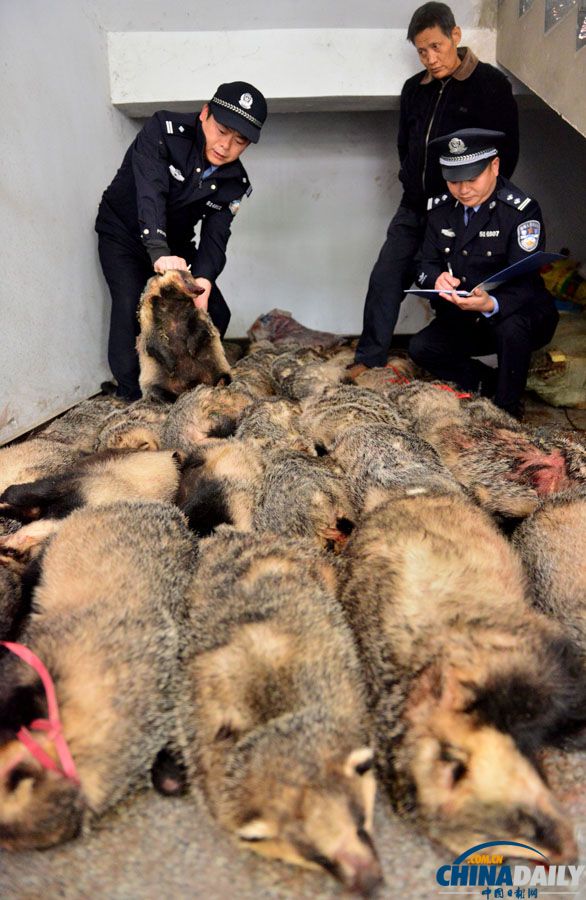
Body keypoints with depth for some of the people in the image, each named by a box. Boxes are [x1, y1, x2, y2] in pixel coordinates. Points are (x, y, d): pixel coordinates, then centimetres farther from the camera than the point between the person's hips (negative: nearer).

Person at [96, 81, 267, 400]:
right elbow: (150, 191, -39)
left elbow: (215, 237, -20)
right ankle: (132, 397, -13)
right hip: (123, 233, -4)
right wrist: (159, 252, -55)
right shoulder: (164, 130, -25)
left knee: (215, 312, -2)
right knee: (132, 304, -25)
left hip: (175, 244, 5)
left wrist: (202, 281, -41)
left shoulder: (235, 182, -13)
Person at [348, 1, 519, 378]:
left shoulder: (492, 84, -5)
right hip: (414, 208, 5)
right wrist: (413, 185, 10)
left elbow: (506, 153, -6)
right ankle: (369, 359, 9)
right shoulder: (414, 88, 10)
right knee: (385, 279, -1)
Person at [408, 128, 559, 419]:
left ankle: (507, 412, -15)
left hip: (515, 315, -5)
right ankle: (491, 384, -3)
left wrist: (492, 305, -48)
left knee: (511, 329, -38)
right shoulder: (441, 208, -1)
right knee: (420, 348, -18)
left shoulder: (522, 210, -17)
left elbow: (524, 283, -25)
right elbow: (425, 264, 0)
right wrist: (437, 279, -27)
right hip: (463, 319, 5)